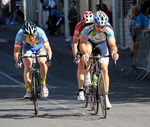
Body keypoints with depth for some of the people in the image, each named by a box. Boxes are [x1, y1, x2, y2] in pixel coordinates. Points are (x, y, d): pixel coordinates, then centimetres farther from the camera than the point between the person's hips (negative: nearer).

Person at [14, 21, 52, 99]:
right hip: (27, 48, 1)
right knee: (27, 66, -19)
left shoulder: (40, 32, -37)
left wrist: (49, 60, -55)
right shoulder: (20, 34, -34)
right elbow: (16, 50, -34)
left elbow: (48, 48, -39)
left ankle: (43, 84, -5)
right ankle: (28, 91, -9)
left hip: (39, 47, -1)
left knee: (42, 62, -26)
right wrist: (17, 62, -50)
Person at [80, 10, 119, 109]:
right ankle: (87, 76, -21)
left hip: (101, 44, 1)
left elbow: (113, 45, -39)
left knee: (104, 69, -11)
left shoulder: (108, 30, -33)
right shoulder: (88, 28, -36)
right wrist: (84, 53, -64)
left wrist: (114, 52, -62)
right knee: (87, 50, -38)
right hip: (89, 42, -1)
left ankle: (106, 97, -4)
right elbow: (82, 43, -45)